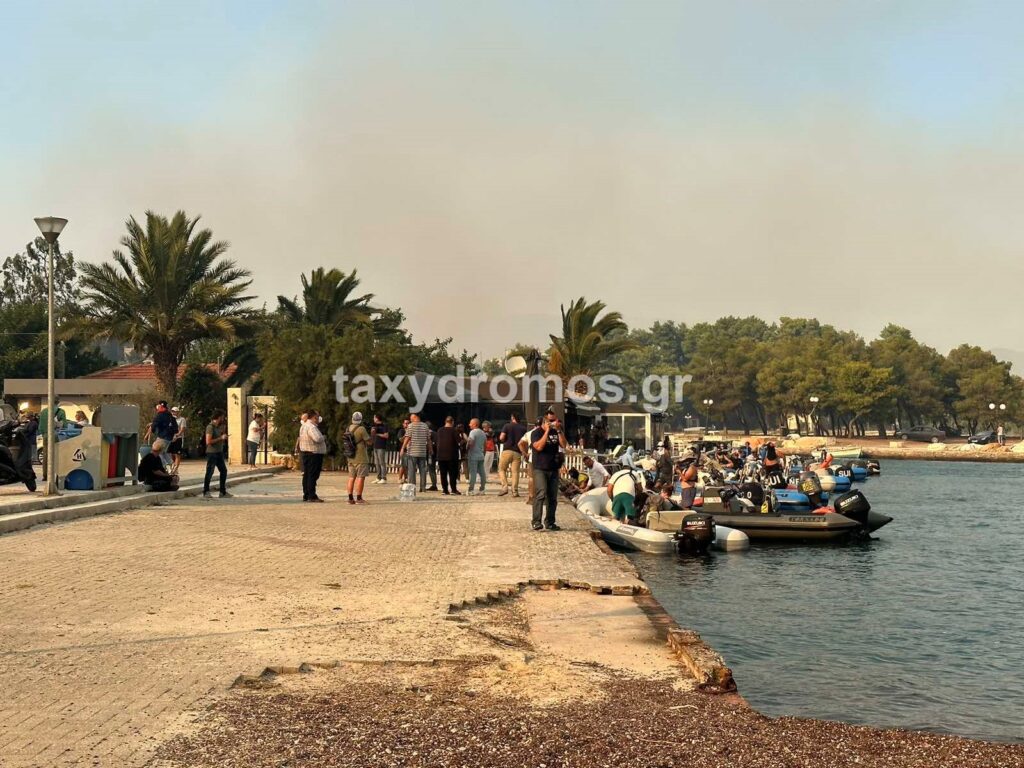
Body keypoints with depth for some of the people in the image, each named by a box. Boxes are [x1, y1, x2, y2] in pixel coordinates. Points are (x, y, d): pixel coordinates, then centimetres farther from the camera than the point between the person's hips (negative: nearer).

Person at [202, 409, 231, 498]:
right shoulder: (210, 427, -14)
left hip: (219, 452, 9)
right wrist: (221, 438, -17)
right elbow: (208, 441, -22)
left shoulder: (219, 426, 12)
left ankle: (223, 492, 16)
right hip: (212, 452, -9)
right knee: (210, 472, -3)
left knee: (223, 471, 9)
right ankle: (206, 492, 5)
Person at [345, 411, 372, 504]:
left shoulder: (348, 428, 7)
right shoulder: (361, 429, -15)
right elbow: (370, 442, -14)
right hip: (361, 458, -7)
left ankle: (350, 498, 9)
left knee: (351, 477, 10)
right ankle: (359, 498, -5)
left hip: (350, 457, 7)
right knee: (360, 477, -3)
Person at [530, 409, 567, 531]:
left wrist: (558, 430, -7)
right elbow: (539, 447, -17)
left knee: (553, 497, 7)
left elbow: (563, 445, 0)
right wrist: (547, 431, -14)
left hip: (554, 469, 6)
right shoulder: (537, 432, -2)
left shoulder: (556, 432, 13)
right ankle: (536, 522, -23)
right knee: (540, 494, -19)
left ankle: (550, 522, 16)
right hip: (540, 469, -6)